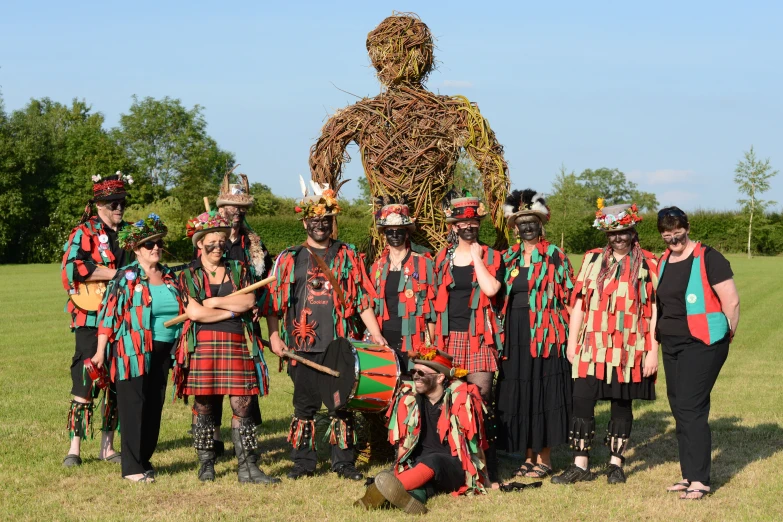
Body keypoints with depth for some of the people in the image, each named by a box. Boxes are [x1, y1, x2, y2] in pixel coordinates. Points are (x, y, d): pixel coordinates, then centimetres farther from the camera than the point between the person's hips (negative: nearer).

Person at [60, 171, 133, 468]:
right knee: (86, 380, -8)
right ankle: (74, 448, -2)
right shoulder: (84, 233, -2)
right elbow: (71, 267, -18)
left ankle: (107, 447, 16)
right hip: (90, 318, -5)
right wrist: (116, 274, -19)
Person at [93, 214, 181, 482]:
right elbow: (108, 314, -7)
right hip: (133, 352, -5)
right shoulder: (126, 278, -4)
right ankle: (132, 467, 0)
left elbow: (179, 310, 20)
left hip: (162, 351, 6)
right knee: (134, 406, -4)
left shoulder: (169, 276, 12)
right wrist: (100, 352, -13)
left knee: (155, 406, 7)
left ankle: (145, 458, 18)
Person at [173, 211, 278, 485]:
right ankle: (206, 465, 15)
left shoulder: (238, 270, 14)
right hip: (201, 345, -1)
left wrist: (215, 302, -7)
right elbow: (194, 311, -8)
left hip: (236, 345, 1)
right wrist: (232, 311, -4)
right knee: (204, 406, 2)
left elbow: (249, 301, -3)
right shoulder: (189, 274, 6)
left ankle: (247, 467, 1)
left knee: (241, 405, -2)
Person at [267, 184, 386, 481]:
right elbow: (275, 301, 9)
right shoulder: (289, 259, 10)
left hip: (341, 344, 0)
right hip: (304, 345, 0)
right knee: (305, 404, 3)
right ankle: (303, 463, 13)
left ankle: (344, 463, 11)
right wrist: (274, 336, -2)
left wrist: (376, 334, -1)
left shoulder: (348, 256, 10)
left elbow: (362, 300, 8)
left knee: (343, 403, 2)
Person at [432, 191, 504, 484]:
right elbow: (436, 298, 16)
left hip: (479, 338, -3)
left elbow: (491, 288, -15)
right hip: (449, 338, 3)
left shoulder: (491, 257, 4)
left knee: (480, 399, -10)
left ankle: (487, 468, -8)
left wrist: (476, 256, -8)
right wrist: (435, 336, 10)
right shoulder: (443, 258, 13)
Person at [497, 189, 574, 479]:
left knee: (544, 392, -3)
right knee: (518, 394, 5)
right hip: (515, 336, 5)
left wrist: (568, 334, -10)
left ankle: (544, 458, 5)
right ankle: (529, 456, 15)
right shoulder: (509, 258, 12)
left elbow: (568, 298, -2)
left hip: (545, 335, -5)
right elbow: (499, 298, 16)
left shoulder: (555, 257, -1)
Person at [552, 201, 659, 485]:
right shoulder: (593, 259, 8)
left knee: (622, 404, 7)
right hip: (591, 348, 2)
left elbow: (654, 311, -1)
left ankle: (616, 463, 19)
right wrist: (572, 341, 4)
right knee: (582, 401, -3)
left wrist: (653, 351, -6)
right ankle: (580, 464, 6)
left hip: (629, 351, -2)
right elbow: (579, 302, 9)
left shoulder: (648, 264, 0)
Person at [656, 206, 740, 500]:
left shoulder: (708, 258, -12)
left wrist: (727, 334, 1)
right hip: (671, 344, 7)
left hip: (702, 343, -7)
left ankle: (699, 480, -8)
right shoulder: (663, 263, 9)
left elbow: (731, 301, -11)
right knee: (679, 409, 8)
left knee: (690, 409, -11)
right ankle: (689, 474, 16)